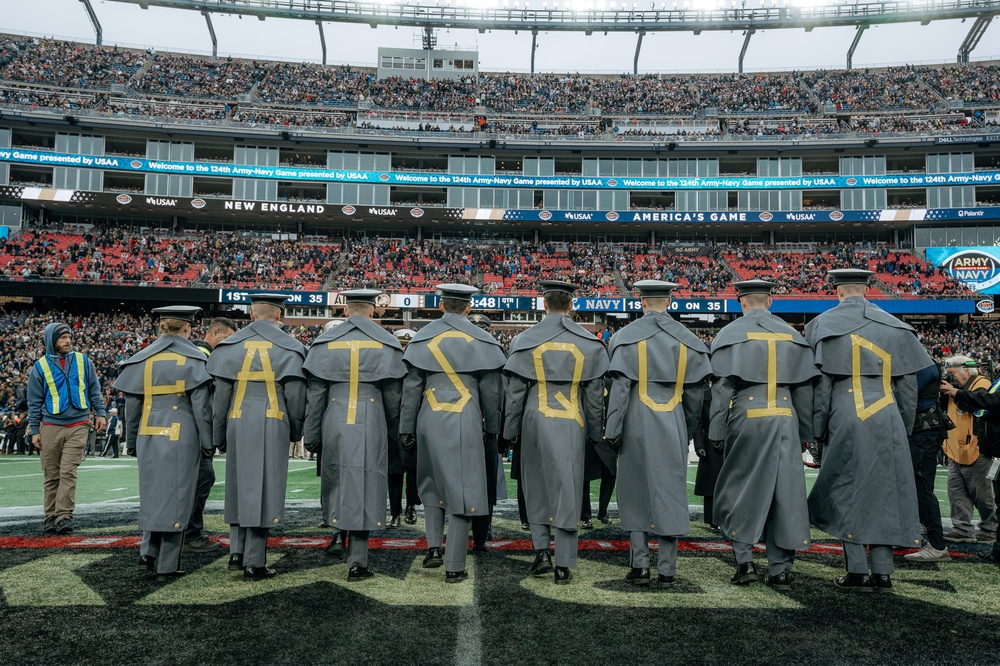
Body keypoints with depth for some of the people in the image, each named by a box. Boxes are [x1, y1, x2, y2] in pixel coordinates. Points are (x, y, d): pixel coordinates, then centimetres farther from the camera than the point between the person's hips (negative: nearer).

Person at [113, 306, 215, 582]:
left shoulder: (142, 359, 6)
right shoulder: (192, 358, -5)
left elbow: (132, 405, 8)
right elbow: (201, 405, -8)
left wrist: (134, 440, 17)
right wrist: (207, 442, -2)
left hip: (149, 434, 4)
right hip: (182, 435, -4)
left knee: (154, 492, 20)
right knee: (176, 495, 2)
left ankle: (148, 551, 15)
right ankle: (167, 566, 7)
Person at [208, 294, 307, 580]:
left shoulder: (230, 346, 7)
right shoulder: (288, 347, -1)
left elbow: (221, 395, 6)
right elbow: (295, 395, -2)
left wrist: (219, 435, 13)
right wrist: (296, 431, 11)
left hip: (238, 424, 3)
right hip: (272, 426, -3)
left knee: (239, 485, 16)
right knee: (264, 488, 0)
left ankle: (236, 551, 14)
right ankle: (254, 562, 2)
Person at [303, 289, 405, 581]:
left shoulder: (325, 343, 4)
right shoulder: (386, 344, 2)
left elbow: (315, 394, 3)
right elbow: (393, 396, 4)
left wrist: (311, 436, 9)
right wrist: (395, 435, 14)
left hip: (335, 424, 1)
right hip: (371, 426, -1)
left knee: (335, 479, 23)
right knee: (365, 484, 2)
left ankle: (339, 532, 13)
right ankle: (357, 562, 4)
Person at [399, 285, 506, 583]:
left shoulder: (423, 338, 4)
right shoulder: (482, 341, 1)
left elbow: (411, 388, 3)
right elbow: (492, 391, 4)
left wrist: (406, 428, 9)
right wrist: (491, 428, 15)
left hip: (430, 420, 2)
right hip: (466, 422, -2)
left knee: (432, 483, 21)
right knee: (462, 489, 1)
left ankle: (433, 547, 12)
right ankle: (454, 567, 4)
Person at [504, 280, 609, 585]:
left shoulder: (526, 340, -1)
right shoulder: (589, 343, 1)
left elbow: (515, 392, 0)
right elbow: (595, 394, 4)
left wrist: (512, 431, 8)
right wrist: (595, 433, 12)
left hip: (535, 422, 0)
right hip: (572, 425, 0)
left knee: (536, 486, 16)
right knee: (567, 490, 3)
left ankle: (541, 551, 11)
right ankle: (563, 565, 6)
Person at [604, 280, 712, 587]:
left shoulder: (627, 337, -4)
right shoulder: (688, 340, 5)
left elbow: (619, 388, -9)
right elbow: (695, 393, 7)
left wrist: (613, 431, -5)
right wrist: (688, 431, 17)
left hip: (637, 425, -1)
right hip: (673, 427, 2)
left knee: (636, 492, 10)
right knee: (670, 493, 5)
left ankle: (640, 565, 9)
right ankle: (667, 571, 9)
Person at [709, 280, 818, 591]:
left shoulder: (730, 334, -1)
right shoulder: (792, 336, 11)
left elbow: (722, 388, -5)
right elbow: (804, 388, 11)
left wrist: (716, 433, -2)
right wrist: (804, 433, 16)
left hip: (746, 420, -3)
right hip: (785, 423, 3)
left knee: (740, 490, 8)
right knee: (783, 493, 6)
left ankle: (745, 562, 5)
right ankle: (781, 570, 9)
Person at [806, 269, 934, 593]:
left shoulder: (825, 324, -1)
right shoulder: (893, 325, 9)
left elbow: (820, 381, -4)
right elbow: (908, 382, 10)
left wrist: (818, 427, 1)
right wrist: (904, 427, 18)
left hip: (846, 419, -3)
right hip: (887, 420, 3)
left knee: (848, 492, 4)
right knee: (884, 492, 9)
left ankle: (857, 572, 4)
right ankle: (882, 574, 10)